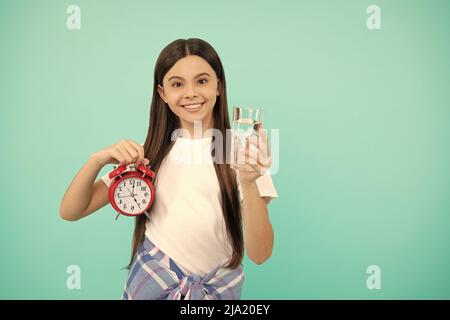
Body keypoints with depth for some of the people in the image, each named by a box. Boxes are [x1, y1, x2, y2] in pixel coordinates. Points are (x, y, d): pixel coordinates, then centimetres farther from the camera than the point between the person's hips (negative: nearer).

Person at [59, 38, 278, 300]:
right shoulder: (150, 153, -3)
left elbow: (260, 255, -15)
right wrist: (98, 160, -22)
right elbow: (70, 212, -4)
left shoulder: (241, 152, -11)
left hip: (218, 289, -1)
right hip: (151, 284, 2)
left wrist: (249, 183, -30)